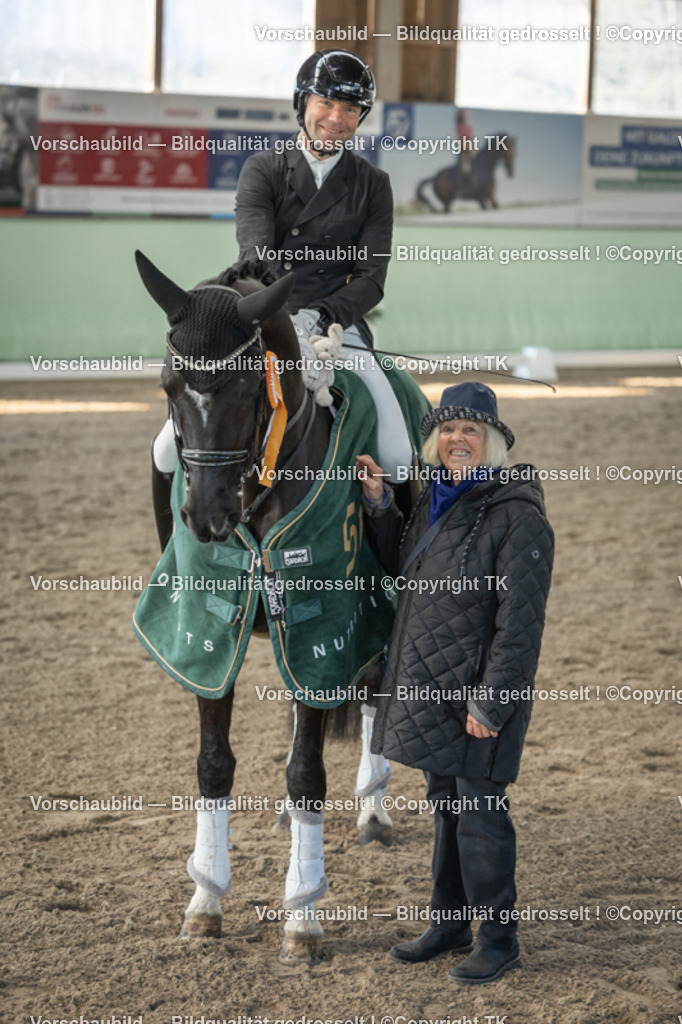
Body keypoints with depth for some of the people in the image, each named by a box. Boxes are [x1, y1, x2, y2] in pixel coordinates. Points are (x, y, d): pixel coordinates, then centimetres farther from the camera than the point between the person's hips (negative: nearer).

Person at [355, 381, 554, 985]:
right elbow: (403, 567, 26)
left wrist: (490, 704, -21)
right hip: (432, 686, 8)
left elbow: (520, 623, -19)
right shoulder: (435, 502, 8)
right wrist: (378, 502, 12)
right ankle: (449, 926, 30)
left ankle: (499, 939, 12)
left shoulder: (516, 516, -18)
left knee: (480, 811, -1)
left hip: (480, 691, -8)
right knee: (446, 805, 17)